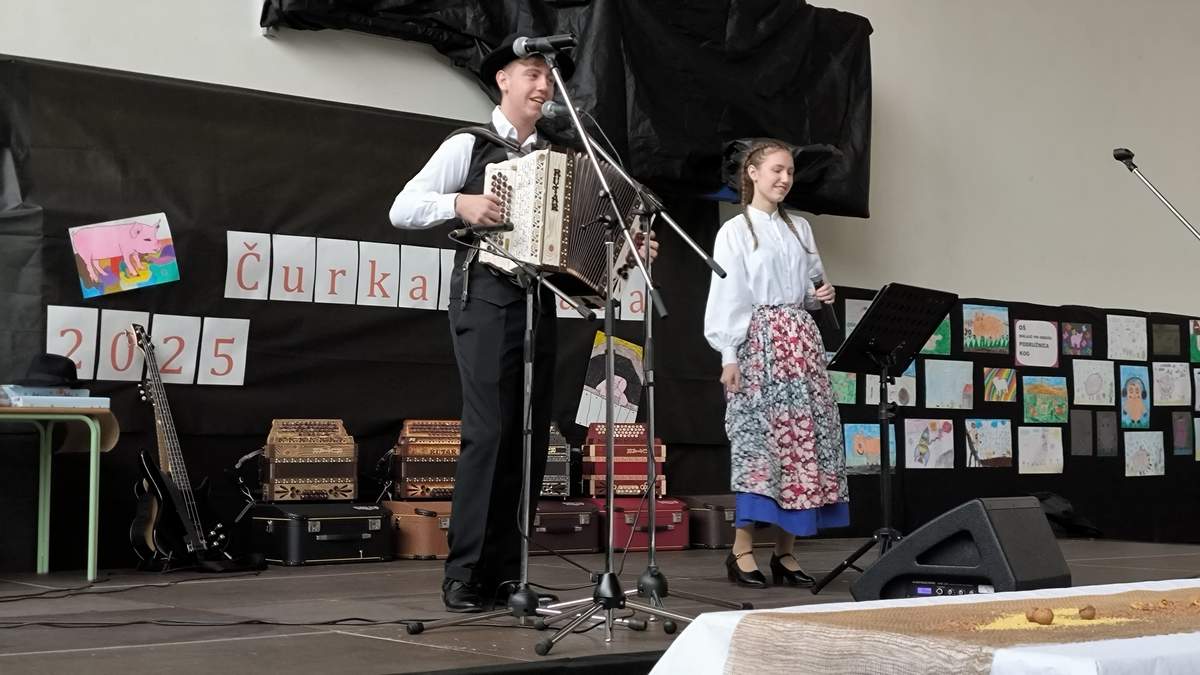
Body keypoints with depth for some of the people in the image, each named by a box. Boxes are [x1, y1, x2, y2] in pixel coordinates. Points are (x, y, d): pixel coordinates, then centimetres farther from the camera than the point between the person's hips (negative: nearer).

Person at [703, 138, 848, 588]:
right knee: (758, 439, -11)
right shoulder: (735, 231, 1)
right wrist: (729, 355, -13)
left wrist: (820, 295, 1)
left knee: (802, 439, -1)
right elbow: (726, 296, -6)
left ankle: (785, 551, 4)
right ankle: (741, 549, -7)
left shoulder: (800, 229, 17)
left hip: (801, 341, 5)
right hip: (759, 341, -5)